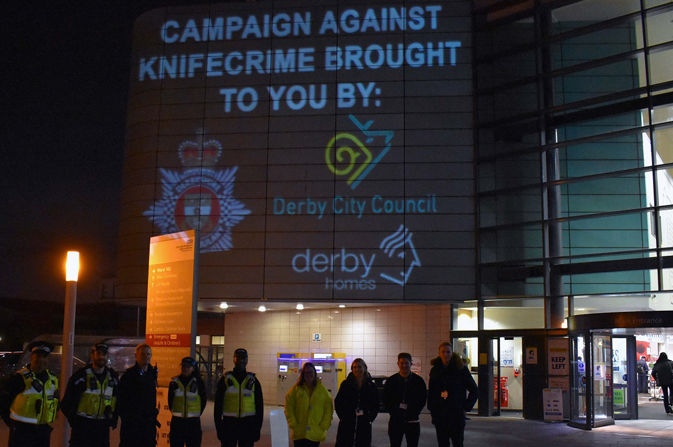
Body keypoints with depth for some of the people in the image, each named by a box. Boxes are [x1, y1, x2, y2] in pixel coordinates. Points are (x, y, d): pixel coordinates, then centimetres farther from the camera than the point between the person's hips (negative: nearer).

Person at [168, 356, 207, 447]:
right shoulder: (174, 382, 3)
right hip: (177, 422, 1)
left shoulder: (198, 382, -1)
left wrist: (197, 414, 8)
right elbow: (170, 400, 14)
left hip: (194, 422, -1)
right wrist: (176, 413, 12)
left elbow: (203, 400, 7)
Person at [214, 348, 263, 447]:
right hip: (229, 423, -1)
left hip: (248, 426, 1)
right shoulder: (225, 380, 3)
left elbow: (259, 406, 8)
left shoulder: (253, 381, 6)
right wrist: (219, 427, -2)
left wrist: (257, 428, 3)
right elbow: (218, 405, 5)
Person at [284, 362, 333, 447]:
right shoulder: (296, 389, 1)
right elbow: (289, 408, 2)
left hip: (315, 433, 1)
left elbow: (328, 410, 4)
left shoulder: (322, 390, 4)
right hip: (299, 433, -1)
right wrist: (293, 425, -6)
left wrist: (323, 426, -4)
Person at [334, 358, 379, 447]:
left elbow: (375, 406, 8)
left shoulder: (371, 386, 3)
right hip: (346, 424, -1)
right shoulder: (346, 384, 1)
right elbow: (337, 402, 5)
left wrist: (370, 418, -4)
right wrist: (342, 417, -3)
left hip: (364, 426, 1)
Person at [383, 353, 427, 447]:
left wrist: (413, 412, -8)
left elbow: (422, 400, 3)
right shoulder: (391, 381, 3)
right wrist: (393, 412, -7)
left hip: (412, 421, 0)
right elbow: (386, 400, 6)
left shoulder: (419, 381, 1)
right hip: (395, 420, 1)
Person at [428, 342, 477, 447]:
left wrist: (467, 407, -2)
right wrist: (431, 408, 7)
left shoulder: (461, 369, -3)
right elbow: (431, 392, 16)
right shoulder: (435, 370, 7)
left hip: (457, 415, -3)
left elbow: (473, 390, 4)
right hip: (439, 415, 3)